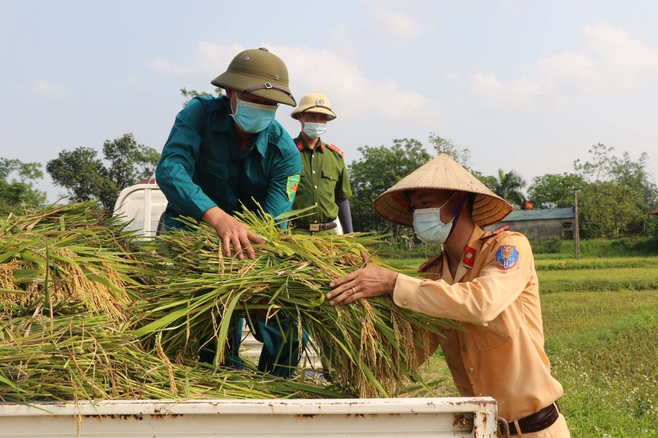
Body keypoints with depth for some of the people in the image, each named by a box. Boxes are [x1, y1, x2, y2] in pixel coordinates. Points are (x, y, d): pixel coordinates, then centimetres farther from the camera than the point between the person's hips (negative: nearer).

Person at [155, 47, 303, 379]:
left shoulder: (284, 150, -14)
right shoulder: (200, 114, -15)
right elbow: (169, 169, -33)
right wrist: (218, 217, -50)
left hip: (249, 248, 2)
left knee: (288, 334, -6)